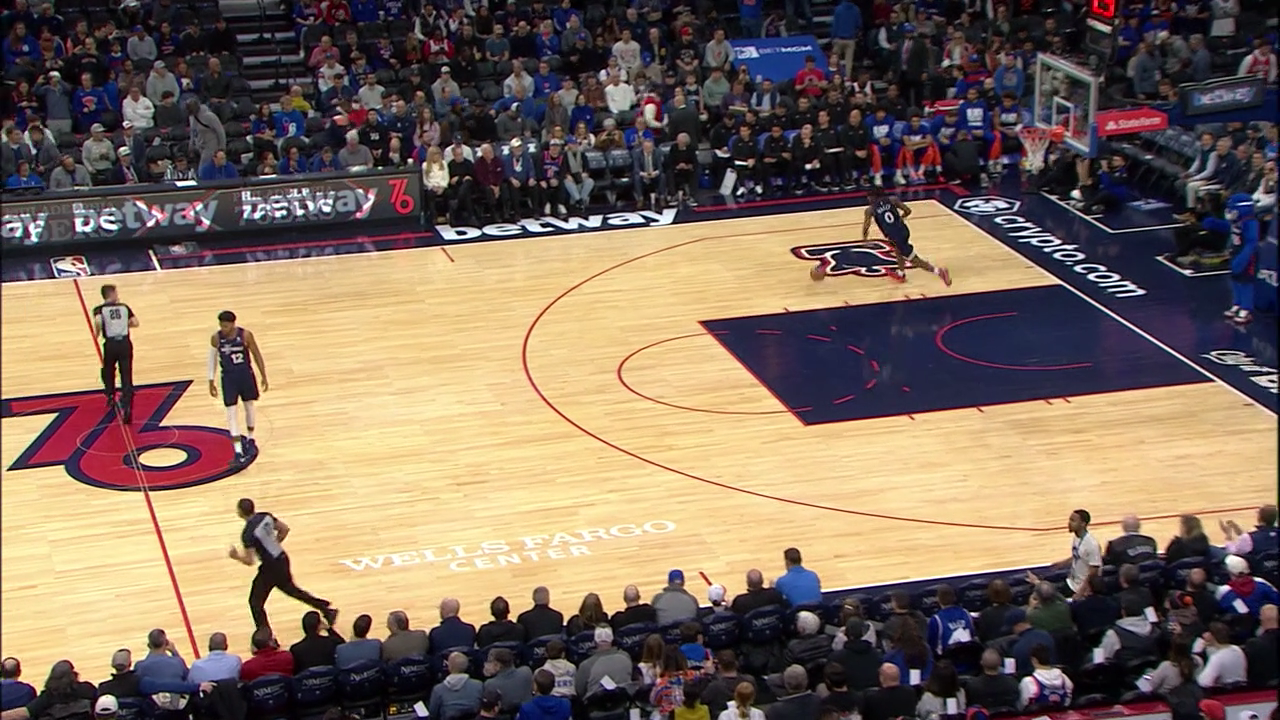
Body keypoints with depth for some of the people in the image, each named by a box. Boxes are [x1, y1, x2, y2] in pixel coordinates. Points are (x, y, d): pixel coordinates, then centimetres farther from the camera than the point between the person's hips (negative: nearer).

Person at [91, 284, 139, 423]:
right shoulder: (124, 307, 10)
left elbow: (98, 321, -17)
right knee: (126, 377, -1)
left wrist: (97, 333, 1)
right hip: (125, 343, 1)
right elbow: (135, 323, 4)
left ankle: (110, 397, 41)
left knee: (108, 372, 29)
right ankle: (126, 408, -15)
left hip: (111, 344, -1)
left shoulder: (100, 309, 3)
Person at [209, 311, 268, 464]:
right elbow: (212, 359, 2)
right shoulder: (216, 339, -11)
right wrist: (211, 382, 3)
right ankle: (238, 451, -7)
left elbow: (257, 355, -5)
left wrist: (264, 377, -2)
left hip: (246, 375, 0)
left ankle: (250, 440, 40)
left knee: (250, 406, 16)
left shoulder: (245, 335, -16)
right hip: (228, 378, 0)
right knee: (231, 413, -6)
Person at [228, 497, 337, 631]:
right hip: (282, 559, 8)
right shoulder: (266, 516, -3)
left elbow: (249, 561, -23)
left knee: (255, 602, 6)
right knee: (291, 589, 30)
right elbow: (284, 529, 10)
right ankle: (327, 610, 36)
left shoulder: (248, 533, -25)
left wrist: (236, 556, -6)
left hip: (270, 567, -8)